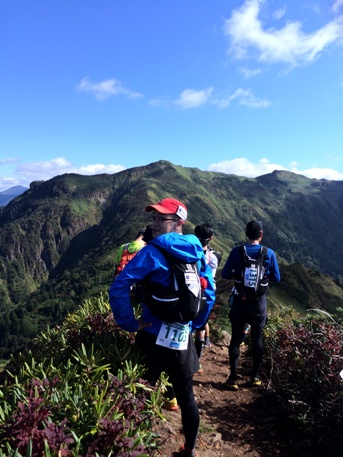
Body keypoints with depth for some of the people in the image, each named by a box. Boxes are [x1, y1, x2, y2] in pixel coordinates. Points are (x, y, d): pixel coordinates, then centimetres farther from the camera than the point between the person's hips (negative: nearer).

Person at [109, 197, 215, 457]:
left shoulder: (153, 252, -16)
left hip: (154, 336, -5)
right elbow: (210, 293, 8)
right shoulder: (196, 251, 2)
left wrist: (130, 324, -13)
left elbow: (119, 288, -23)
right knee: (186, 395, 20)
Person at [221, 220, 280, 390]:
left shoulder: (237, 251, -10)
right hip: (259, 302, 1)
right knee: (257, 339, 15)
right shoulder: (269, 253, -8)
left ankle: (233, 378, 14)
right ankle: (255, 376, 27)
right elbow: (276, 278, -1)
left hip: (239, 301, 0)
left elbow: (225, 274, -7)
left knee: (236, 339, 9)